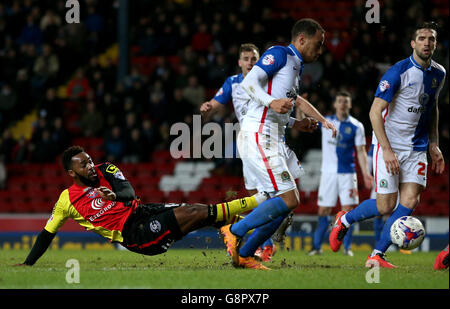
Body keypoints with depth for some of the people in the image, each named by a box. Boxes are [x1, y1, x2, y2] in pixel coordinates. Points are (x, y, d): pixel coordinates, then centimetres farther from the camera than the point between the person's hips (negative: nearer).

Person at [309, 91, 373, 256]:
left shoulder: (356, 126, 2)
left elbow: (361, 151, 0)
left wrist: (365, 173, -9)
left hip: (347, 173, -1)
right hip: (328, 172, 1)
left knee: (347, 209, -5)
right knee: (323, 210, 2)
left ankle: (347, 247, 2)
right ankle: (317, 246, 10)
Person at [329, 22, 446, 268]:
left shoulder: (439, 74, 5)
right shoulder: (398, 72, -15)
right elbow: (375, 112, -15)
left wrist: (433, 145, 15)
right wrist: (387, 149, -21)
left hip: (416, 148, 6)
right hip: (389, 146, -6)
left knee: (410, 201, -10)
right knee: (386, 207, -6)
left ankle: (377, 256, -1)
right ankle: (344, 220, 24)